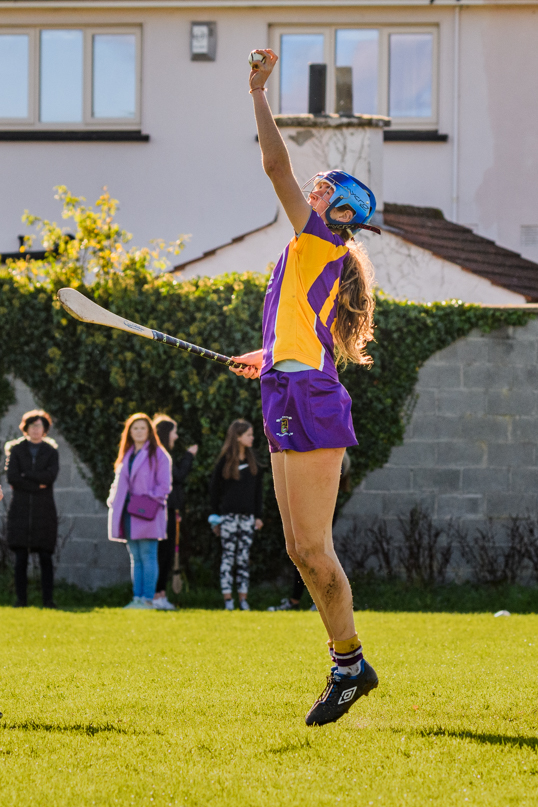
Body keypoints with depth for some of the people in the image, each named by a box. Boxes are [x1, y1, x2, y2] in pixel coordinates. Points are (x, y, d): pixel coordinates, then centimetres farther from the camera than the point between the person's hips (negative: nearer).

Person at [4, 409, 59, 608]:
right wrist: (37, 485, -9)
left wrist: (25, 475, -8)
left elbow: (51, 475, -7)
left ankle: (48, 599, -2)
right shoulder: (16, 449, 8)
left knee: (45, 556, -3)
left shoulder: (51, 451, 10)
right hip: (20, 508, 0)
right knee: (20, 557, -3)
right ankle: (21, 599, -1)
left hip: (44, 510, 0)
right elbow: (12, 477, -5)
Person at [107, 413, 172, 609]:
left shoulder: (158, 455, -1)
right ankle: (137, 598, 8)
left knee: (147, 556, -7)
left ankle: (148, 598, -8)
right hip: (128, 512, 6)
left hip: (145, 513, -6)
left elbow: (164, 486, -5)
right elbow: (119, 482, 22)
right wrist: (113, 500, 6)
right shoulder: (126, 455, 18)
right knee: (135, 558, 7)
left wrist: (150, 499, -15)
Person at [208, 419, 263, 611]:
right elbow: (214, 488, 0)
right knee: (228, 556, -4)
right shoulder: (225, 462, -2)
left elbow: (258, 491, 15)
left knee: (244, 558, 3)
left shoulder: (253, 462, 11)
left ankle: (243, 598, 5)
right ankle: (227, 599, -3)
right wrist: (215, 517, -3)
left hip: (247, 516, 4)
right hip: (229, 515, -4)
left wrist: (258, 516, 9)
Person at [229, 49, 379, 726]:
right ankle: (348, 664, 13)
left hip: (308, 404, -10)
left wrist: (258, 94, -4)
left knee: (311, 547, -9)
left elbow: (276, 166, -12)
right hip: (291, 409, 10)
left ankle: (349, 663, -3)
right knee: (301, 549, 9)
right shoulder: (321, 256, 20)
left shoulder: (324, 241, -5)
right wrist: (269, 355, 49)